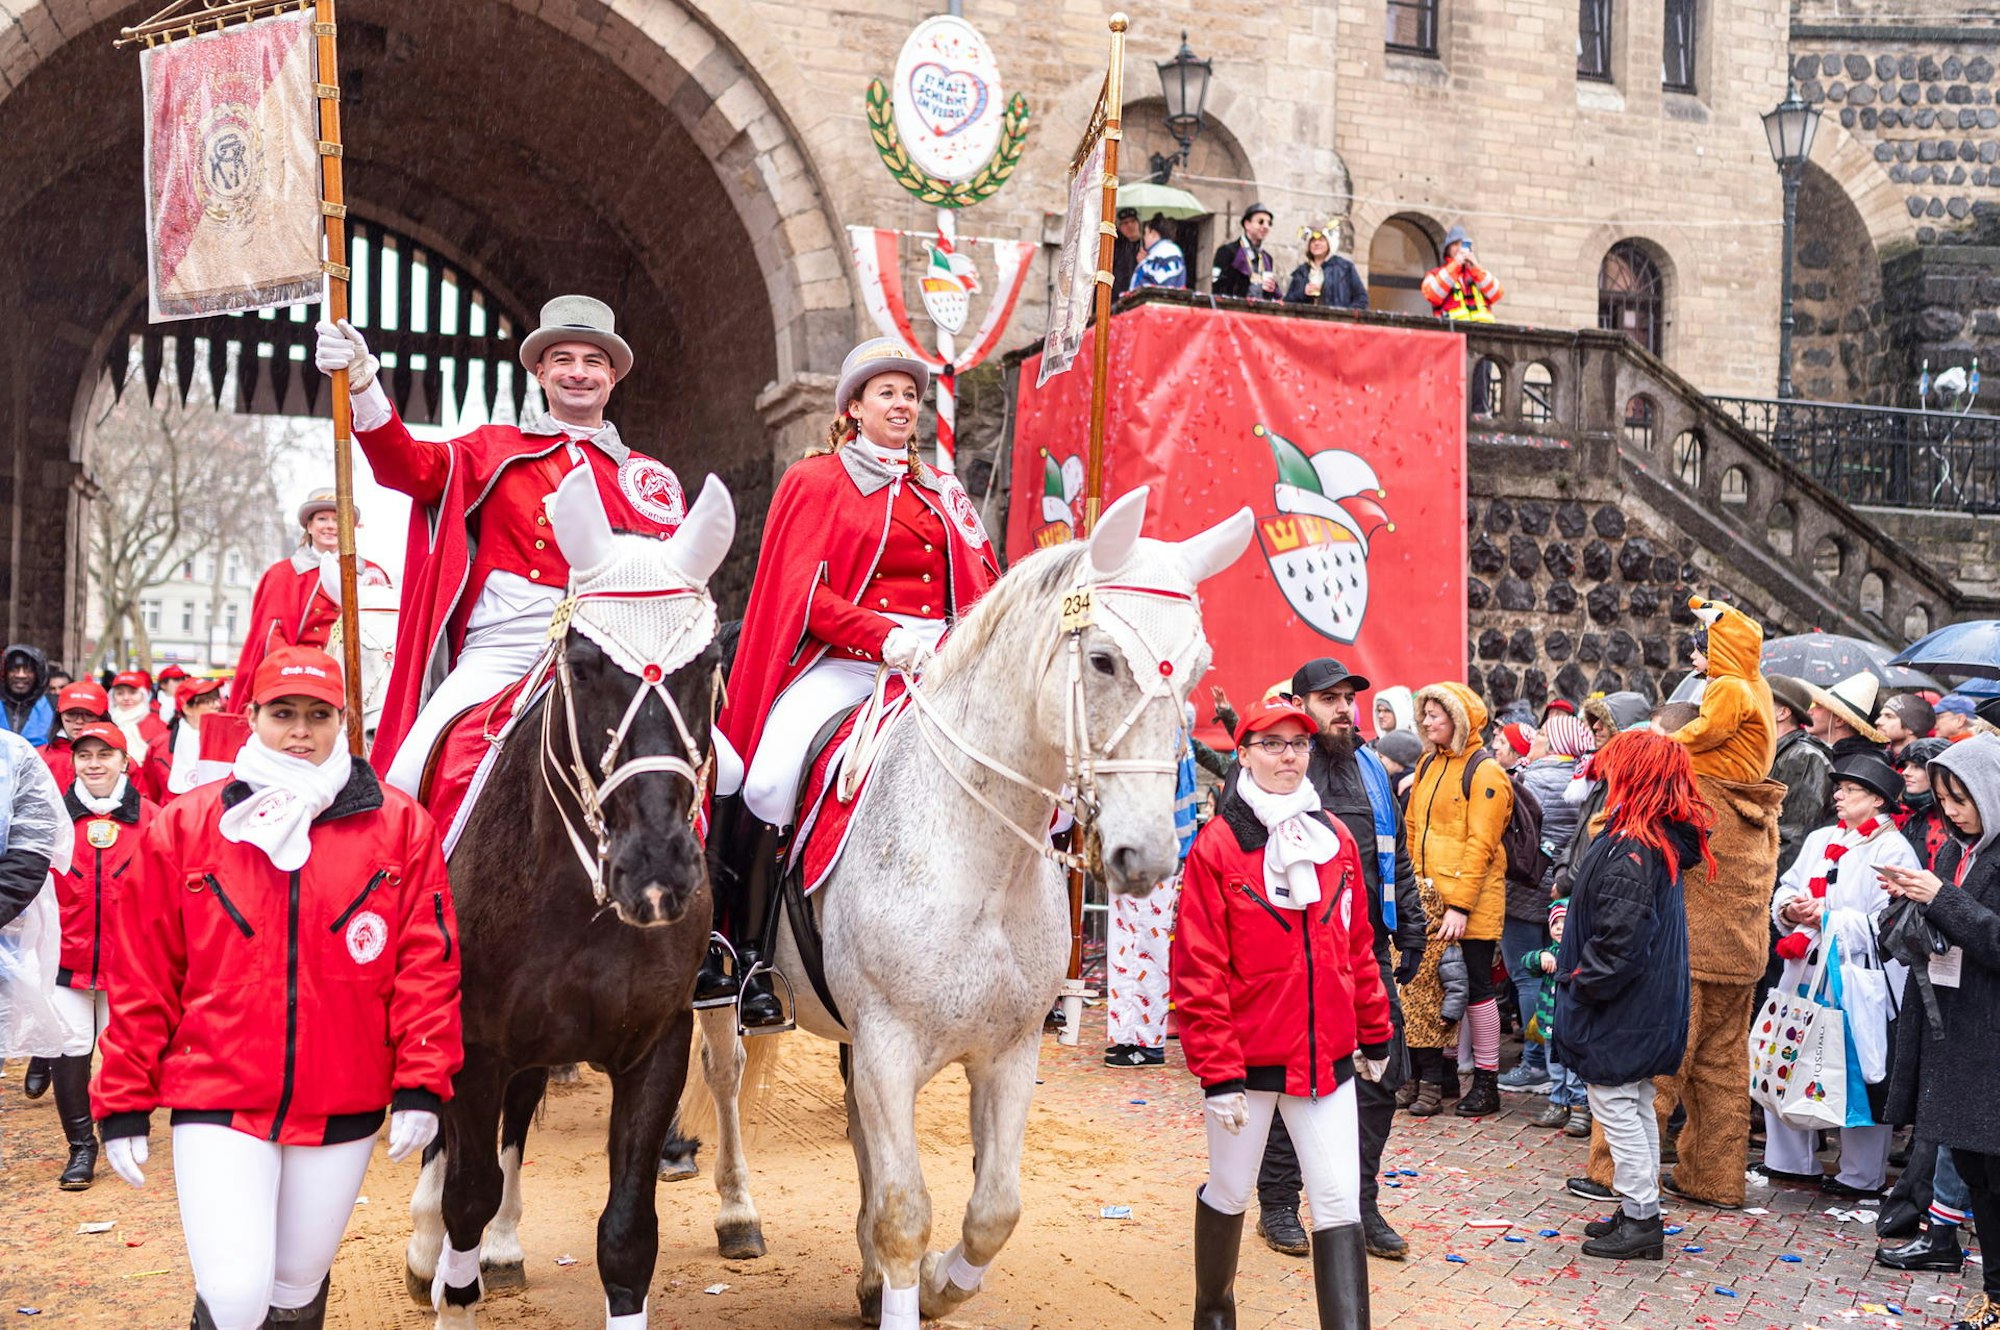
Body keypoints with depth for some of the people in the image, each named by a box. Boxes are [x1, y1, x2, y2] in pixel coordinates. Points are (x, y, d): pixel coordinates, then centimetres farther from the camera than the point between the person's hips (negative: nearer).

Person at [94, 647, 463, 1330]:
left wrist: (420, 1086, -7)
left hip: (345, 1106, 1)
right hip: (217, 1098, -1)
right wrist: (123, 1103, 3)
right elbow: (141, 974, 2)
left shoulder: (400, 826, -1)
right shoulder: (182, 827, -1)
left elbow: (427, 963, -1)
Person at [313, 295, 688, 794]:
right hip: (501, 652, 0)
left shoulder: (649, 477, 19)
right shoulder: (496, 450, 16)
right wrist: (362, 386, -17)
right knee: (407, 778, -18)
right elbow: (414, 467, -1)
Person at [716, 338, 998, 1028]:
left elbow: (983, 589, 15)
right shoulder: (815, 481, 9)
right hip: (841, 660, -4)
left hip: (935, 662, 4)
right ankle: (744, 955, -12)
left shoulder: (943, 494, 22)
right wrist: (887, 636, -19)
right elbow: (805, 592, -3)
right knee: (768, 778, -27)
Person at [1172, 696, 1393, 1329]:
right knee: (1229, 1193, 16)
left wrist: (1374, 1034, 16)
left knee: (1340, 1206, -1)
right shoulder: (1218, 845, -10)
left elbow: (1358, 948, 12)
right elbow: (1199, 969, -12)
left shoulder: (1335, 838, 3)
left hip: (1327, 1056, 3)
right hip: (1245, 1057, -3)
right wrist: (1217, 1072, -15)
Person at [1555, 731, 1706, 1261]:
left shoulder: (1631, 849, -23)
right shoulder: (1662, 841, 7)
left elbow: (1621, 937, -25)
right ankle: (1641, 1213, 26)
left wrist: (1581, 980, -16)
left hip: (1619, 1010, -10)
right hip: (1648, 1008, 10)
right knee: (1636, 1108, 17)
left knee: (1616, 1107, 0)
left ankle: (1640, 1221, 6)